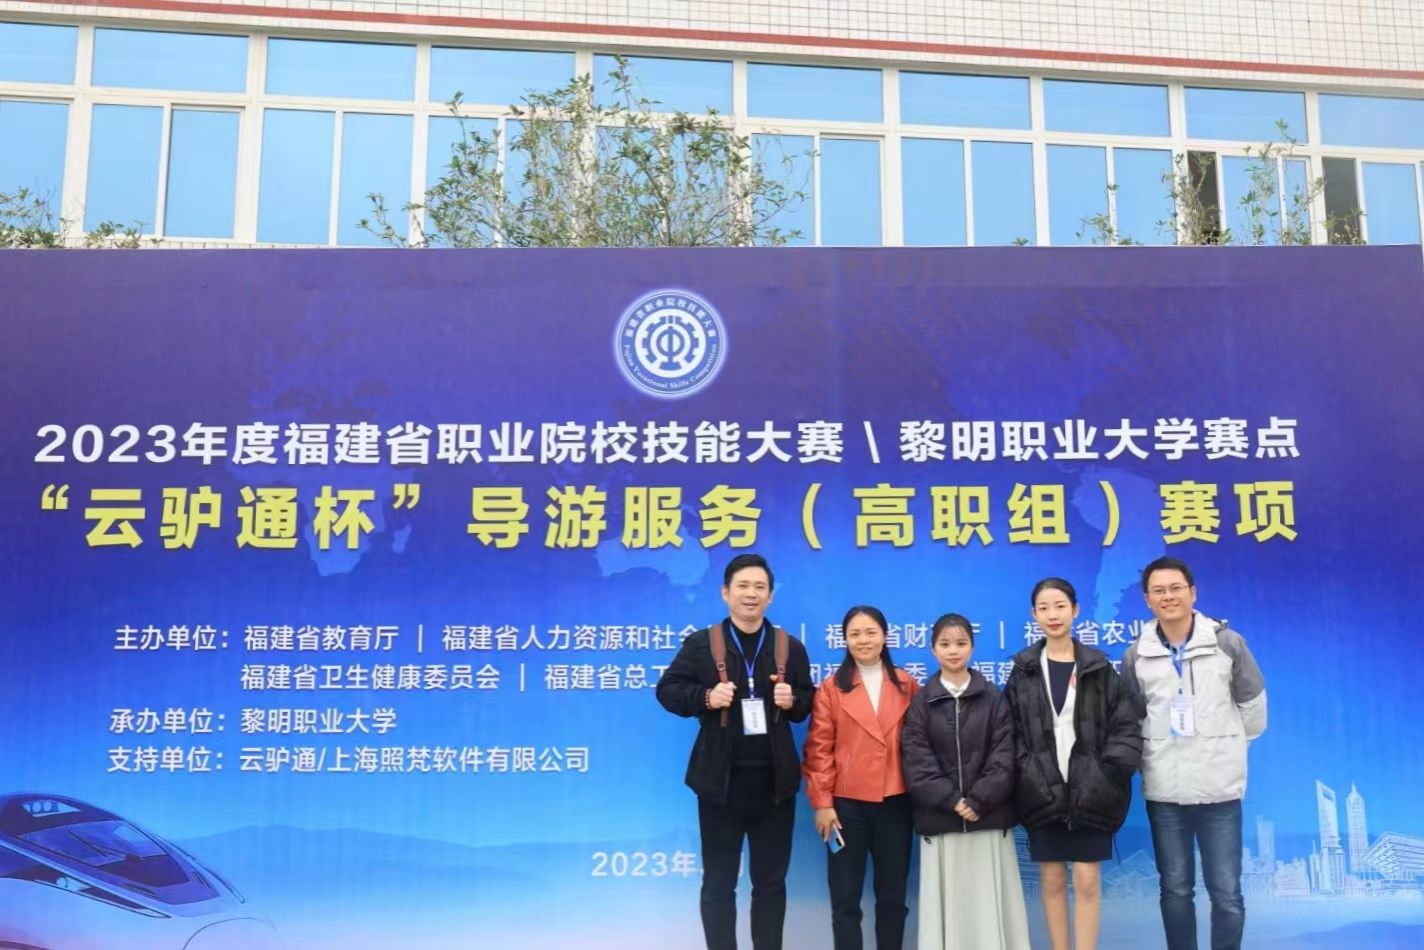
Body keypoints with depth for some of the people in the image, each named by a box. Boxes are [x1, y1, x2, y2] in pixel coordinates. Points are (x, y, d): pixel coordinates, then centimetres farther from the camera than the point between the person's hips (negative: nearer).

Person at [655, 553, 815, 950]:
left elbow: (808, 702, 13)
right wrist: (705, 697, -16)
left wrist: (793, 700, -10)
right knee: (718, 882, 8)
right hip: (720, 779, -2)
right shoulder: (700, 644, 0)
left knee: (771, 881, 12)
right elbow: (668, 690, 1)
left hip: (774, 779, 2)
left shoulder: (790, 647, 6)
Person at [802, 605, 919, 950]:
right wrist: (822, 801, -8)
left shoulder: (907, 685, 5)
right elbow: (819, 749, -3)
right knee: (845, 898, 5)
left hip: (895, 802, 2)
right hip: (846, 804, -2)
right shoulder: (832, 688, -1)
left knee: (893, 895, 12)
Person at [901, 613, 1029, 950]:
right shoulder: (920, 702, 4)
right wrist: (952, 800, -12)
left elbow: (1004, 756, -1)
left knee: (989, 902, 1)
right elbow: (916, 762, -2)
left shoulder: (993, 698, 5)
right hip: (939, 819, 0)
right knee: (947, 902, 2)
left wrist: (978, 800, -12)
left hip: (989, 817, 0)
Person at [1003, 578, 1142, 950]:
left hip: (1089, 791, -1)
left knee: (1087, 881, -1)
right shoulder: (1024, 670, 4)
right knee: (1052, 881, 8)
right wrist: (1027, 777, -9)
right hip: (1043, 792, 1)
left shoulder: (1098, 668, 3)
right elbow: (1011, 732, 2)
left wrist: (1109, 774, -11)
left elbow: (1125, 727, 0)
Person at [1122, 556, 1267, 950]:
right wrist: (1152, 754, 7)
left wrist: (1232, 747, 13)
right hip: (1163, 788, 2)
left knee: (1226, 892, 1)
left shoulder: (1227, 642, -4)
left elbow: (1252, 703, 8)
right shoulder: (1136, 655, 1)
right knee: (1175, 889, 11)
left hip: (1219, 784, -2)